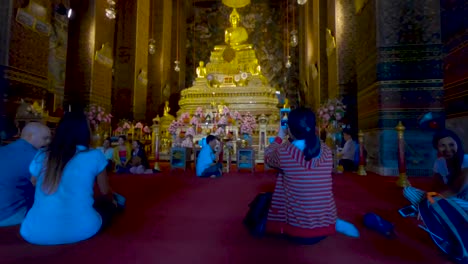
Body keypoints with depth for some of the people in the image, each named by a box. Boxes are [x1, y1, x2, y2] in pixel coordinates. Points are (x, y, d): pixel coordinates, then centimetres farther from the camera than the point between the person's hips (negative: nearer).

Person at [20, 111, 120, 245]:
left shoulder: (41, 156, 8)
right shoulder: (94, 156, -2)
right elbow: (106, 193, 11)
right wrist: (111, 201, 35)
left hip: (36, 233, 2)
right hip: (80, 231, -2)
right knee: (109, 205, 27)